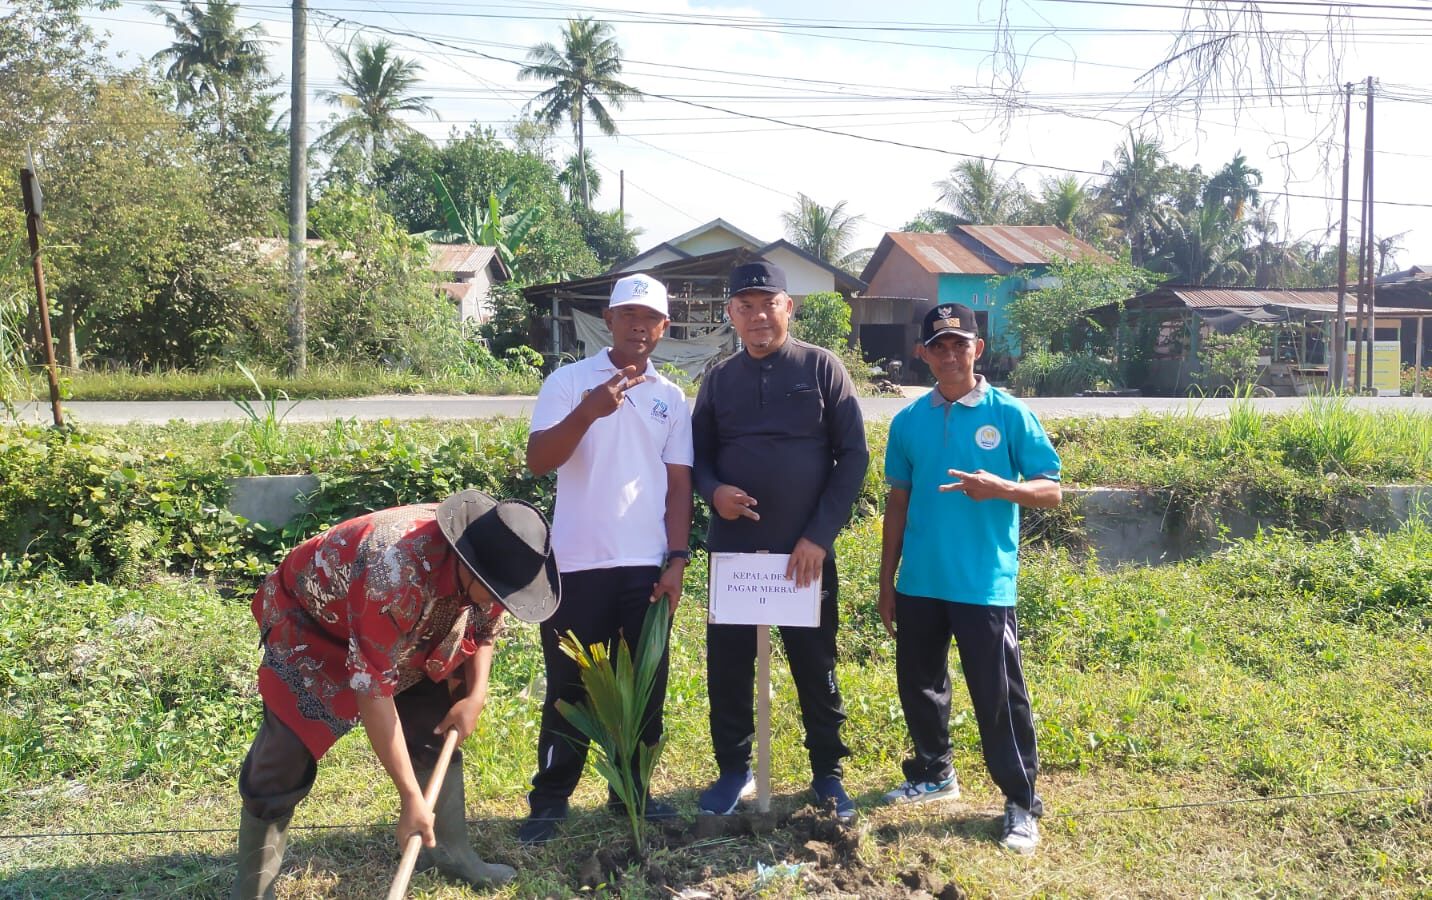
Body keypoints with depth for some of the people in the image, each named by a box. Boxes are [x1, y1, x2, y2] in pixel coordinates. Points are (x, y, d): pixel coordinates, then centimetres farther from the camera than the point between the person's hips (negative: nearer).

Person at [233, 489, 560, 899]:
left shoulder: (485, 560, -21)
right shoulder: (395, 574, -43)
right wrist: (411, 798, -35)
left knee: (437, 731, 4)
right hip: (309, 622, -6)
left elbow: (482, 630, 2)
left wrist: (475, 696, -13)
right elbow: (373, 691, -38)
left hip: (404, 634, 7)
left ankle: (449, 850, 21)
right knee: (283, 764, -12)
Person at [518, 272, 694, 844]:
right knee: (569, 687, 4)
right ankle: (549, 801, 16)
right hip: (579, 563, -3)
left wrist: (677, 560, 1)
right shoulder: (569, 382, -1)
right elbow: (537, 461, -12)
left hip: (646, 566, 3)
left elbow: (678, 484, 9)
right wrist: (588, 412, -26)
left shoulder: (671, 398, 9)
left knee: (644, 687, 9)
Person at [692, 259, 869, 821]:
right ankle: (734, 770, 25)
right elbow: (698, 455, 14)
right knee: (727, 665, 7)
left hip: (806, 550, -2)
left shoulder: (821, 367, -1)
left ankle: (827, 774, 23)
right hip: (733, 549, 3)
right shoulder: (719, 380, 8)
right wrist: (713, 491, -10)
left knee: (816, 667, 7)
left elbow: (853, 454, -4)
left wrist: (820, 534, -11)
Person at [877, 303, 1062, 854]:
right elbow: (898, 502, 11)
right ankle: (933, 774, 38)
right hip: (919, 583, 4)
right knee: (918, 684, 16)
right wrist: (886, 581, 11)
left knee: (999, 696, 0)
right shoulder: (909, 421, 5)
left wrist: (999, 487, -25)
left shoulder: (1009, 415, -5)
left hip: (984, 585, -4)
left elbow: (1051, 490, -4)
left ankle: (1022, 804, 14)